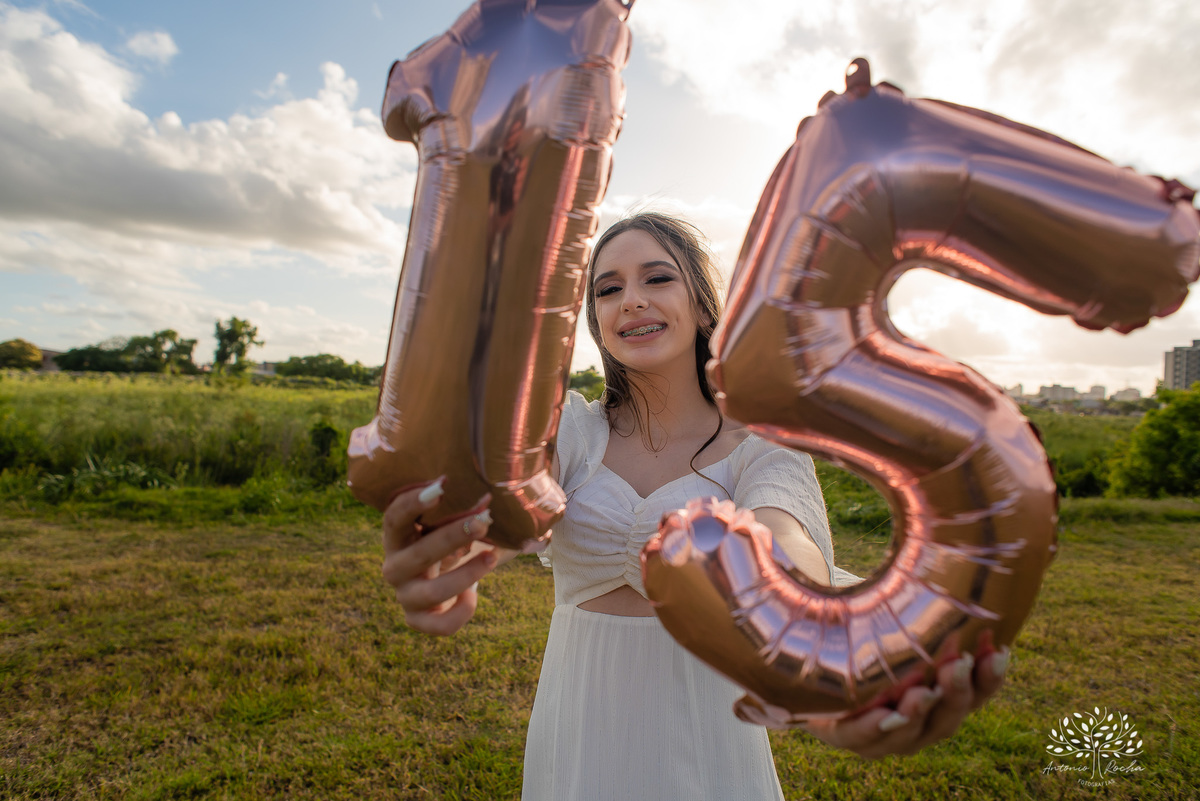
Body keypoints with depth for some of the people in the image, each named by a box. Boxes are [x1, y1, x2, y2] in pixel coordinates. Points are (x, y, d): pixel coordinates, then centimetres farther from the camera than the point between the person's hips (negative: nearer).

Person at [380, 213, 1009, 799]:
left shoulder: (765, 452, -10)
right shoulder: (570, 427, -6)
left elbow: (776, 544, -31)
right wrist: (448, 561, -50)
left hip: (705, 745, -1)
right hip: (575, 742, 2)